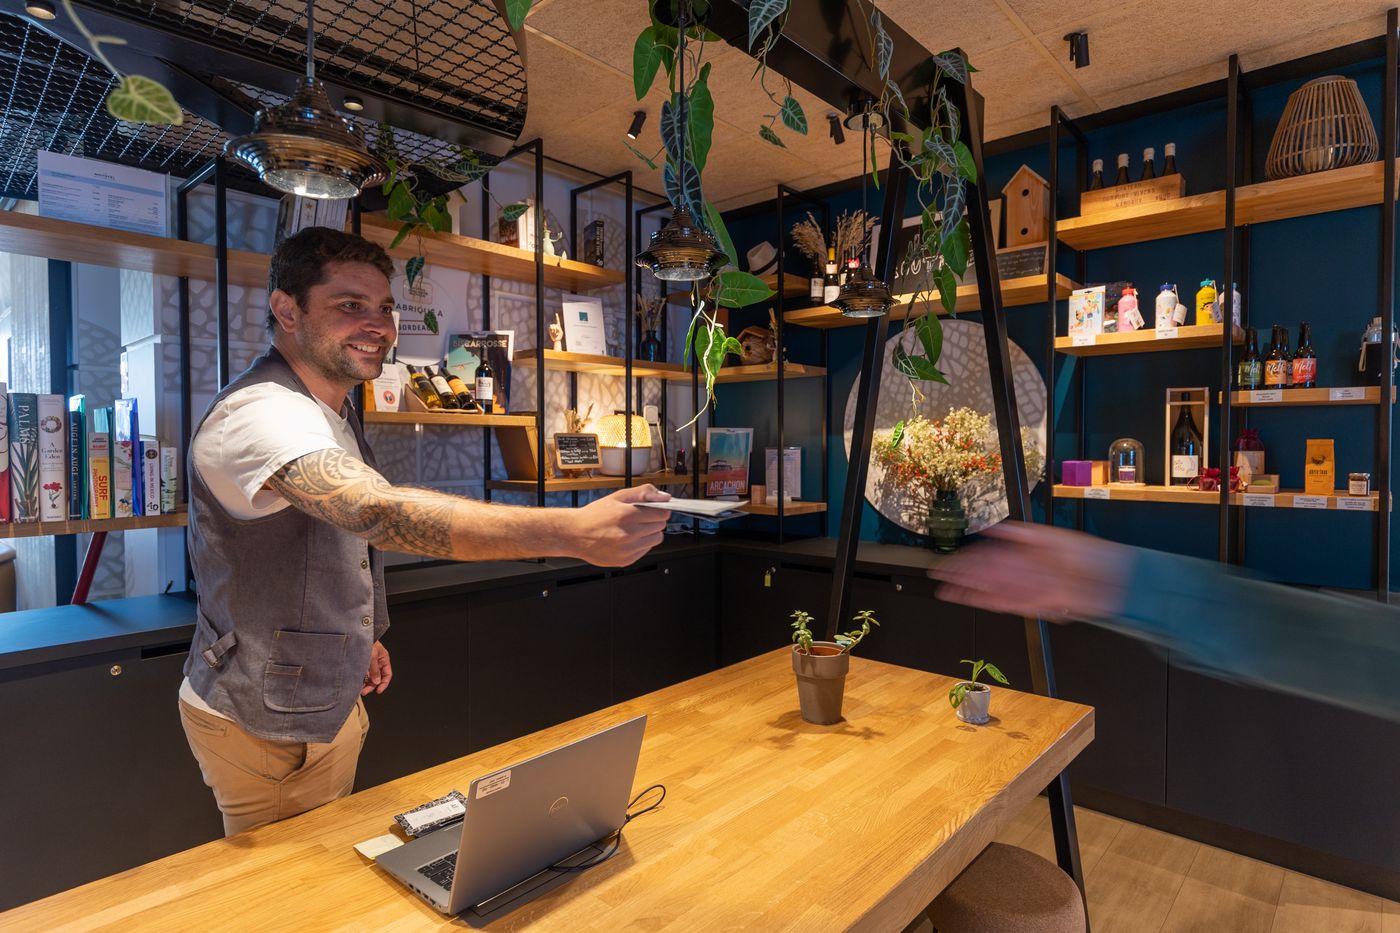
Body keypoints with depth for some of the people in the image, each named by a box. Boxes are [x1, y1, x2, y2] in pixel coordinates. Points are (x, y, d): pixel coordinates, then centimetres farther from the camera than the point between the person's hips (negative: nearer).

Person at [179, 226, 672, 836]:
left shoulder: (331, 412, 6)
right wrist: (571, 531, -56)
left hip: (327, 701, 9)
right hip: (264, 722, -8)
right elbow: (381, 511, -47)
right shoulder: (262, 413, -29)